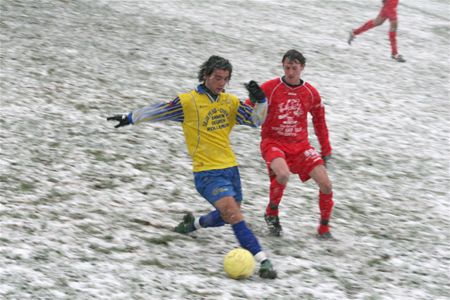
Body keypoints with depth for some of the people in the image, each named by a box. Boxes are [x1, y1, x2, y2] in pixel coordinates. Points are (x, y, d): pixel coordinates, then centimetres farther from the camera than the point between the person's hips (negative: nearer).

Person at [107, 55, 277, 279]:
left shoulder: (230, 102, 7)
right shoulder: (188, 102, -7)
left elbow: (256, 120, 6)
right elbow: (158, 111, 4)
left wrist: (260, 100, -12)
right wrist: (129, 118, 11)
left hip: (230, 168, 7)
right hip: (207, 173, -6)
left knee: (229, 216, 18)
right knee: (232, 212, -23)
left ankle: (194, 224, 47)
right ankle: (262, 260, -26)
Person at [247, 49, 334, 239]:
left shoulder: (311, 93, 3)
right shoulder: (270, 88, -7)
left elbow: (319, 122, 16)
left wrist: (326, 150, 18)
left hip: (300, 145, 4)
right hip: (273, 142, -4)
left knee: (326, 184, -9)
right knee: (283, 174, -34)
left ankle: (324, 228, 11)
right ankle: (272, 213, -4)